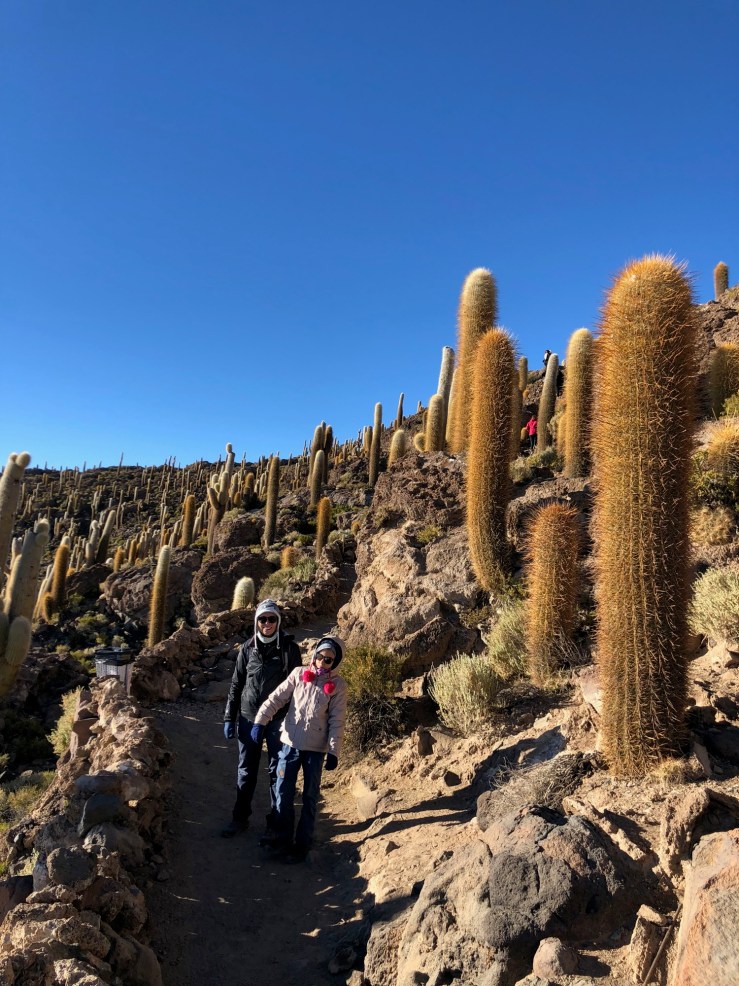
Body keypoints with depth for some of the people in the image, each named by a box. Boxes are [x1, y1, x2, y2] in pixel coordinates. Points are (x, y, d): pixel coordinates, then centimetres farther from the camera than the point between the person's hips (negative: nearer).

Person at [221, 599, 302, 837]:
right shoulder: (247, 648, 2)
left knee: (278, 771, 8)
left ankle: (276, 820, 24)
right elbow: (236, 685, 8)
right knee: (245, 770, 13)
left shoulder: (289, 648, -5)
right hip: (249, 718, 2)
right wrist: (229, 717, 6)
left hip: (279, 719, -2)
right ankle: (240, 818, 29)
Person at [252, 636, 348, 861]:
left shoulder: (338, 685, -7)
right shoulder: (299, 674, -2)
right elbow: (277, 698, -4)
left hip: (316, 748, -2)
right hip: (291, 743, 2)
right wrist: (260, 721, -13)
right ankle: (284, 836, 28)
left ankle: (303, 841, 24)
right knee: (283, 792, 10)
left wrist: (333, 751, -11)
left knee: (310, 796, 10)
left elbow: (337, 721, -7)